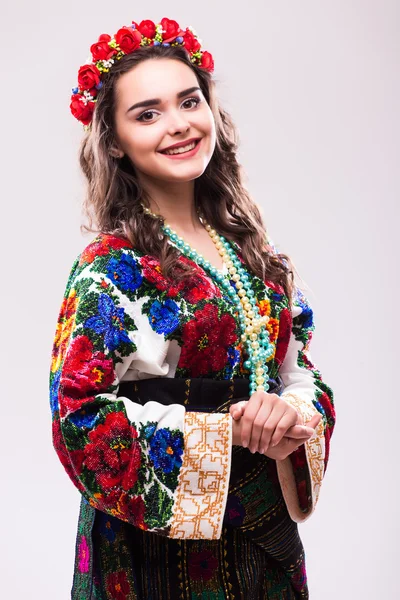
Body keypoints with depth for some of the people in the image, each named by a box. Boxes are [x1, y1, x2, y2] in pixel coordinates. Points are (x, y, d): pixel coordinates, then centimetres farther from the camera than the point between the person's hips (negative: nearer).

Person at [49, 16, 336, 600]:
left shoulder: (251, 251, 3)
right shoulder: (112, 266, -14)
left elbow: (302, 368, 9)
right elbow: (79, 415, -17)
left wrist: (294, 411, -14)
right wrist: (225, 431, -20)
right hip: (160, 536, -5)